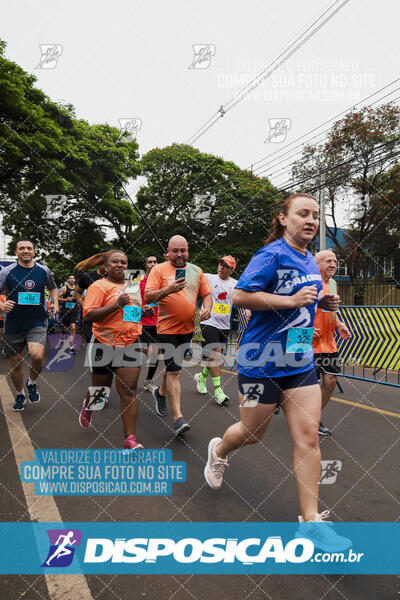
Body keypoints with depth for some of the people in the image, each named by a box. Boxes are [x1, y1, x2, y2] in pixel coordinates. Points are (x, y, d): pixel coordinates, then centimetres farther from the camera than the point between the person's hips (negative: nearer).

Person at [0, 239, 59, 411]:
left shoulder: (44, 271, 4)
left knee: (37, 355, -23)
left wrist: (55, 303, 6)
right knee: (15, 364, 9)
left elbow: (52, 288, 22)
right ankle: (20, 395, 36)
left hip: (37, 322, 0)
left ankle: (32, 383, 8)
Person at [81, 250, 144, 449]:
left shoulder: (132, 286, 13)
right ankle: (87, 405, 49)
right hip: (104, 345, -3)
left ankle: (130, 439, 2)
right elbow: (88, 316, -17)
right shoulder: (99, 286, -7)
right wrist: (117, 304, -23)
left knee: (128, 392, -3)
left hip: (130, 345, 4)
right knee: (100, 390, 13)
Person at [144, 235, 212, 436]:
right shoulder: (159, 270, -4)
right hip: (168, 328, -5)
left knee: (174, 365, 20)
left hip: (188, 328, 5)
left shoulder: (196, 271, 10)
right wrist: (168, 290, -28)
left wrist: (207, 308, -7)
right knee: (174, 371, -7)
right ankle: (178, 418, -2)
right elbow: (147, 297, -12)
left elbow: (206, 294, 14)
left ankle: (161, 392, 46)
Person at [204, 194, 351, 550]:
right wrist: (291, 300, -25)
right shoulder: (272, 255, -14)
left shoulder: (311, 262, 11)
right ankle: (219, 451, 47)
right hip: (261, 360, -6)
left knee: (308, 435, 1)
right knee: (252, 433, 12)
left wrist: (321, 303, 5)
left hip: (300, 362, 7)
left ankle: (310, 520, 14)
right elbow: (240, 296, -22)